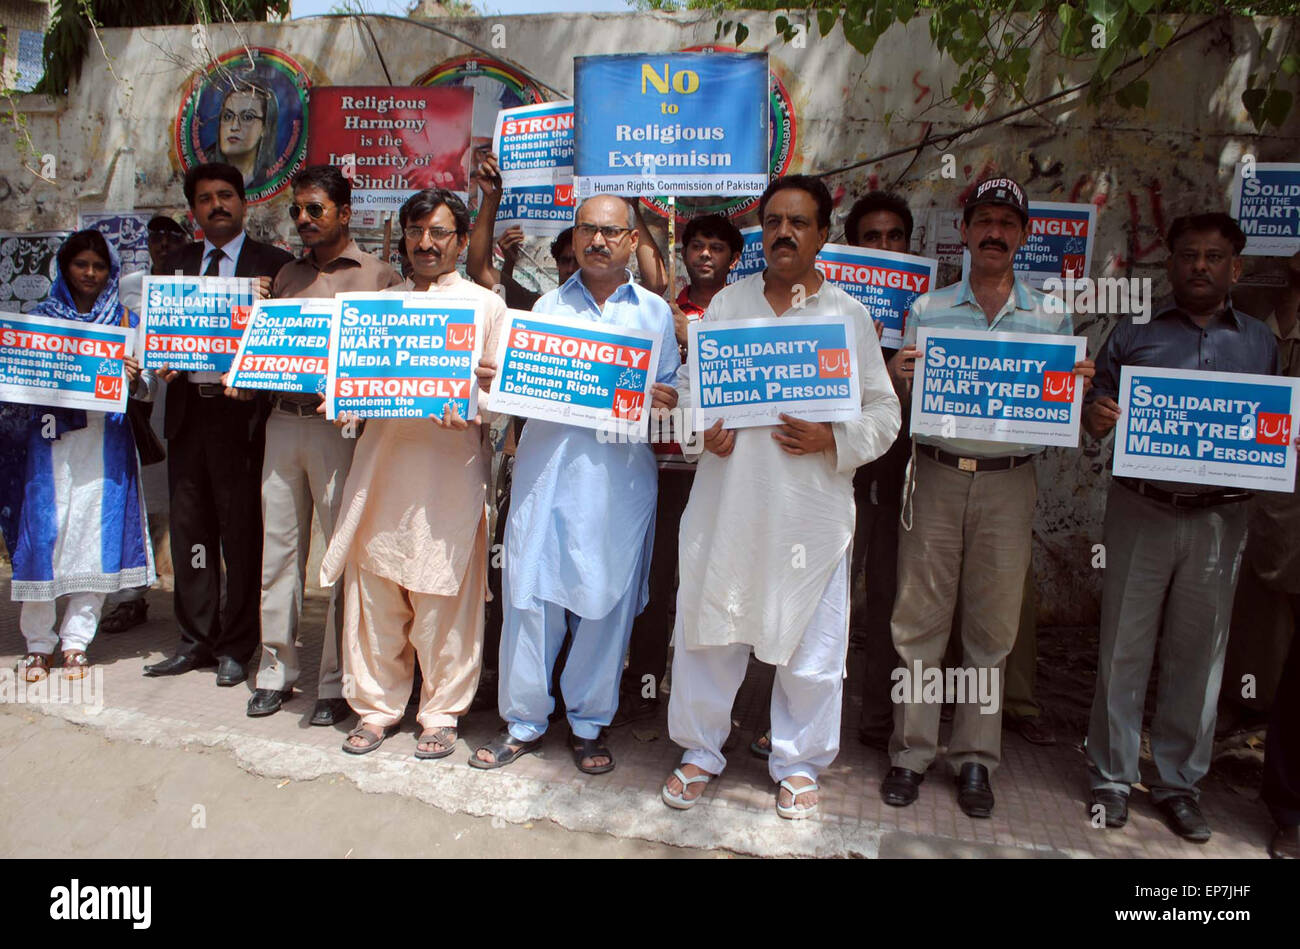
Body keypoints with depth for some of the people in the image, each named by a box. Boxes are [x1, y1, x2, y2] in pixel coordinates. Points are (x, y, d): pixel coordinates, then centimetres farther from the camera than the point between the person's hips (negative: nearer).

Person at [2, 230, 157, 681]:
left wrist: (136, 380, -16)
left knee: (95, 536, -1)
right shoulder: (40, 316, 10)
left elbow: (148, 387, 5)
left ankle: (76, 643, 10)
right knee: (42, 534, -1)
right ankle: (38, 643, 13)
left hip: (104, 442, 0)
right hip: (48, 438, 0)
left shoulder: (126, 321, 10)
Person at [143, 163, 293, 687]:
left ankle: (236, 647, 14)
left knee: (241, 531, 1)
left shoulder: (273, 264, 0)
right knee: (189, 528, 11)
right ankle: (196, 639, 24)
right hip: (187, 408, 5)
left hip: (240, 409, -5)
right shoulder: (177, 263, 16)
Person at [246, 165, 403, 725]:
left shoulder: (378, 276, 2)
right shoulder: (287, 275, 18)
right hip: (283, 421, 5)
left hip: (339, 425, -5)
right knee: (278, 548, 9)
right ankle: (277, 668, 21)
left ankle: (337, 681, 9)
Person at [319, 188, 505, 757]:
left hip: (451, 465, -3)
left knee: (444, 598, 0)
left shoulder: (486, 305, 7)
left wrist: (470, 405, -17)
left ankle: (442, 714, 17)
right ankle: (377, 706, 24)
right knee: (373, 591, 7)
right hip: (382, 459, 4)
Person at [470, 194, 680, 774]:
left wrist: (662, 402, -12)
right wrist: (495, 381, -9)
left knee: (605, 598, 3)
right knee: (530, 591, 2)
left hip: (619, 472, -1)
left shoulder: (654, 312, 11)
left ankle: (588, 723, 21)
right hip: (547, 465, 1)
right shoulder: (549, 306, 15)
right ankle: (524, 721, 18)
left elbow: (670, 398, 10)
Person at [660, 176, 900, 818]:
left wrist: (832, 440, -15)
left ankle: (799, 764, 28)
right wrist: (701, 429, -6)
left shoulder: (849, 314, 5)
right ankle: (699, 752, 28)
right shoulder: (727, 303, 11)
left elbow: (884, 414, 4)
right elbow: (689, 383, 15)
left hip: (810, 508, -1)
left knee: (810, 646, 6)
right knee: (708, 626, 8)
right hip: (726, 498, 2)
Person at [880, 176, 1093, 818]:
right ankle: (912, 752, 16)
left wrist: (1079, 387, -9)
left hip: (1009, 482, 1)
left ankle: (975, 758, 21)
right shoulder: (928, 309, 6)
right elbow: (900, 403, 7)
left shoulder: (1052, 319, 8)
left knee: (992, 626, 7)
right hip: (936, 475, 0)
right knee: (919, 620, 2)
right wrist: (899, 377, -14)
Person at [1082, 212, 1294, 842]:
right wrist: (1097, 417, -18)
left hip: (1219, 519, 2)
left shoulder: (1261, 343, 11)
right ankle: (1112, 776, 18)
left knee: (1199, 654, 9)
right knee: (1125, 648, 4)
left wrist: (1283, 445, -9)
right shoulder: (1133, 336, 6)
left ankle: (1179, 783, 23)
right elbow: (1094, 412, 5)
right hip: (1141, 511, -1)